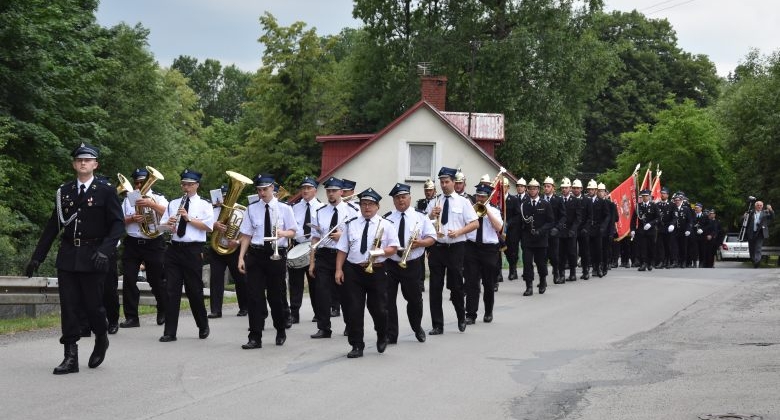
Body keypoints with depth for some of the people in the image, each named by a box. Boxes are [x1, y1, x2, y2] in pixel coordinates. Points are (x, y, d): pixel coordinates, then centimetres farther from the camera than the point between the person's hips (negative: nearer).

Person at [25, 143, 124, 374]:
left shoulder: (106, 192, 0)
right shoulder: (64, 191, 10)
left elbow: (117, 224, -4)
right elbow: (53, 226, 12)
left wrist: (105, 250, -19)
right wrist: (37, 257, 9)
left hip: (92, 257, -3)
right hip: (67, 257, 3)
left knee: (92, 304, 1)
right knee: (69, 307, 0)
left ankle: (101, 339, 31)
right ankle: (71, 357, 3)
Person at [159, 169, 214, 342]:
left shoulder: (204, 205, 4)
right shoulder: (173, 204, 14)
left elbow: (208, 227, -9)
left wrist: (188, 218, -15)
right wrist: (169, 225, -14)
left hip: (193, 250, -3)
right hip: (174, 249, 3)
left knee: (194, 290, 5)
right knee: (172, 291, -1)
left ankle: (203, 327, 25)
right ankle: (170, 332, 1)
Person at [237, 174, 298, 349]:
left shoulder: (284, 209, 3)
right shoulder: (252, 209, 7)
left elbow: (292, 232, 4)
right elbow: (247, 235, 8)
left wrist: (283, 233, -19)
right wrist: (241, 257, 1)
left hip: (277, 254, -1)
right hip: (255, 254, 1)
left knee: (276, 295, 7)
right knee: (255, 296, -4)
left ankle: (281, 333, 28)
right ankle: (255, 338, -2)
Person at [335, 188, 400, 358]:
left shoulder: (386, 225, 4)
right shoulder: (351, 224, 9)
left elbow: (394, 248, 2)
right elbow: (342, 249, 8)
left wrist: (381, 252, -18)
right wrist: (339, 269, 0)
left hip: (377, 272, -1)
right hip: (353, 271, 1)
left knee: (378, 309, 4)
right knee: (354, 310, -1)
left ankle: (382, 337, 33)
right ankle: (357, 346, 6)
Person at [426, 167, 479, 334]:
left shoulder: (463, 202, 3)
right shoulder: (434, 203, 11)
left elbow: (475, 224, -1)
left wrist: (458, 232, -14)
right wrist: (431, 215, -12)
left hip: (456, 247, -2)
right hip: (437, 247, 2)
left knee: (456, 286, 3)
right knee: (435, 287, 1)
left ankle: (461, 318, 27)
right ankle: (437, 325, 7)